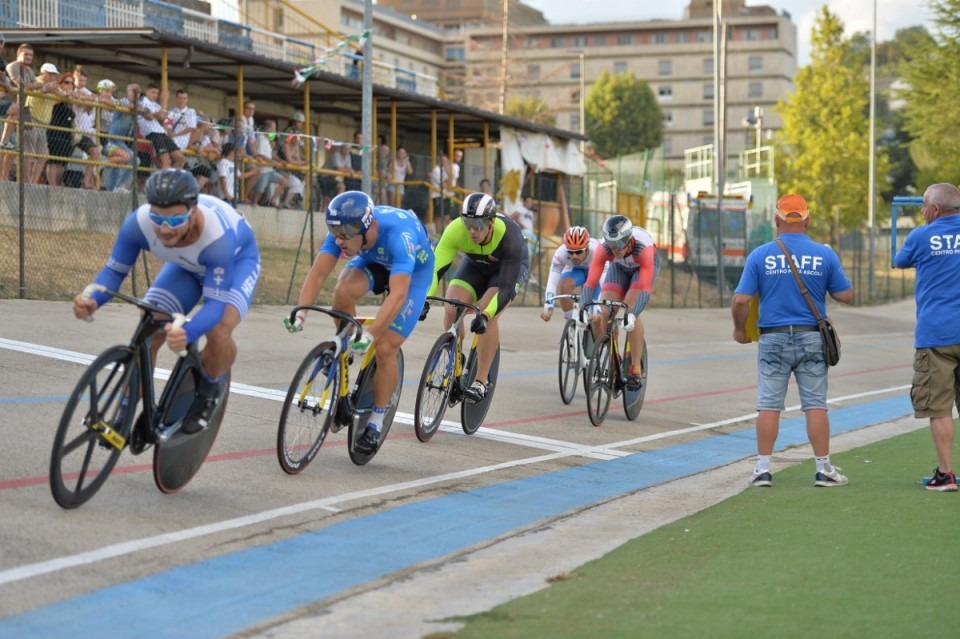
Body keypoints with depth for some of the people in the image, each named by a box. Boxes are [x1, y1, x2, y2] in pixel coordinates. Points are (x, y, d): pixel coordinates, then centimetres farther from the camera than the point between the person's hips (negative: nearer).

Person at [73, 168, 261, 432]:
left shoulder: (217, 235, -44)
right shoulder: (138, 223, -34)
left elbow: (215, 304, -43)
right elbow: (114, 270, -19)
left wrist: (186, 334, -64)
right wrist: (93, 300, -42)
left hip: (236, 260, -4)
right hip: (187, 264, 4)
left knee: (218, 331, -30)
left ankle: (209, 393, 1)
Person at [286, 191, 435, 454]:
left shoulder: (398, 235, -43)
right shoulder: (344, 229, -29)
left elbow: (398, 294, -50)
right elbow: (317, 274, -31)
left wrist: (369, 335, -59)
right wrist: (300, 312, -46)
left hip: (414, 271, -4)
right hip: (373, 261, 4)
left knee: (385, 349, -13)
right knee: (343, 292, -31)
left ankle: (376, 422, 6)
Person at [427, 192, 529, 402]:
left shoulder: (509, 236, -39)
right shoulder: (456, 230, -34)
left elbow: (507, 287, -41)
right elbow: (436, 267, -38)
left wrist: (486, 315, -54)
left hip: (510, 267, -3)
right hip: (475, 264, 3)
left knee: (488, 317, -26)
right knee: (451, 311, -19)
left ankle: (481, 381, -16)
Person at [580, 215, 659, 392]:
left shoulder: (643, 247, -42)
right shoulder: (604, 248, -35)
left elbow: (645, 288, -48)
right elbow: (591, 281, -39)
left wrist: (632, 314, -60)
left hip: (644, 266, -3)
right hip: (619, 267, 3)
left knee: (630, 313, -25)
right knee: (602, 314, -15)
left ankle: (636, 369, -16)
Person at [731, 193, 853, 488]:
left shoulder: (761, 255, -4)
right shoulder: (825, 255, -2)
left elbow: (740, 300, -7)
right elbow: (846, 296, 3)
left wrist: (739, 329, 10)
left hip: (773, 339, 0)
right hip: (812, 339, 1)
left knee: (768, 405, 4)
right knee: (815, 405, 5)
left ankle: (763, 469, 4)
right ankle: (824, 469, 8)